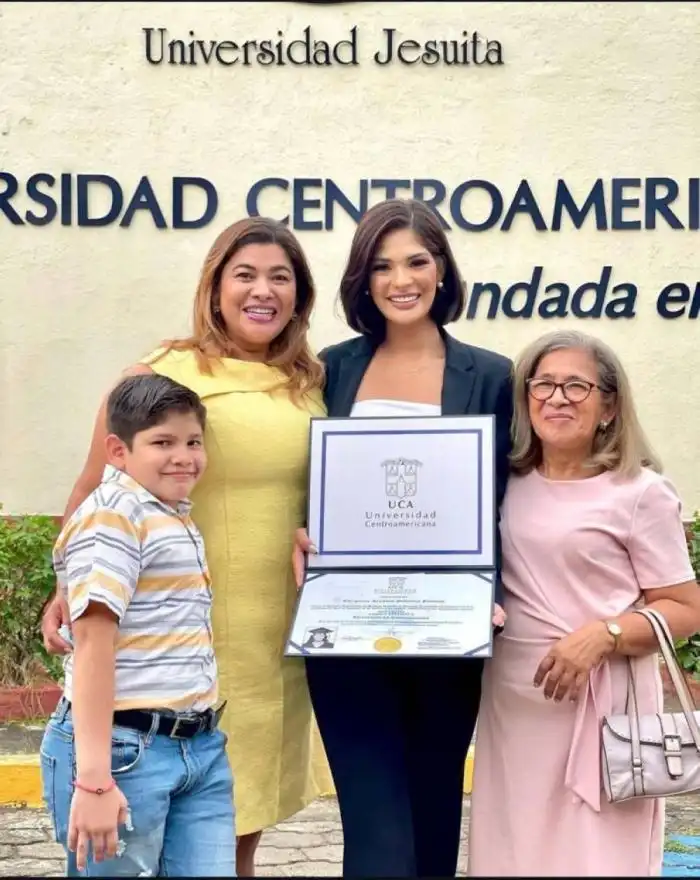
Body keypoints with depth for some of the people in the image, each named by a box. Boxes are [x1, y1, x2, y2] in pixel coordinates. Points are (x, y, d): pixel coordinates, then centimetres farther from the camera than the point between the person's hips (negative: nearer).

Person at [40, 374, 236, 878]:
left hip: (201, 747, 8)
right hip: (126, 750, -8)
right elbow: (93, 642, -18)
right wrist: (93, 778, -22)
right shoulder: (113, 515, -11)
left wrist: (200, 736, 17)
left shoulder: (178, 520, 18)